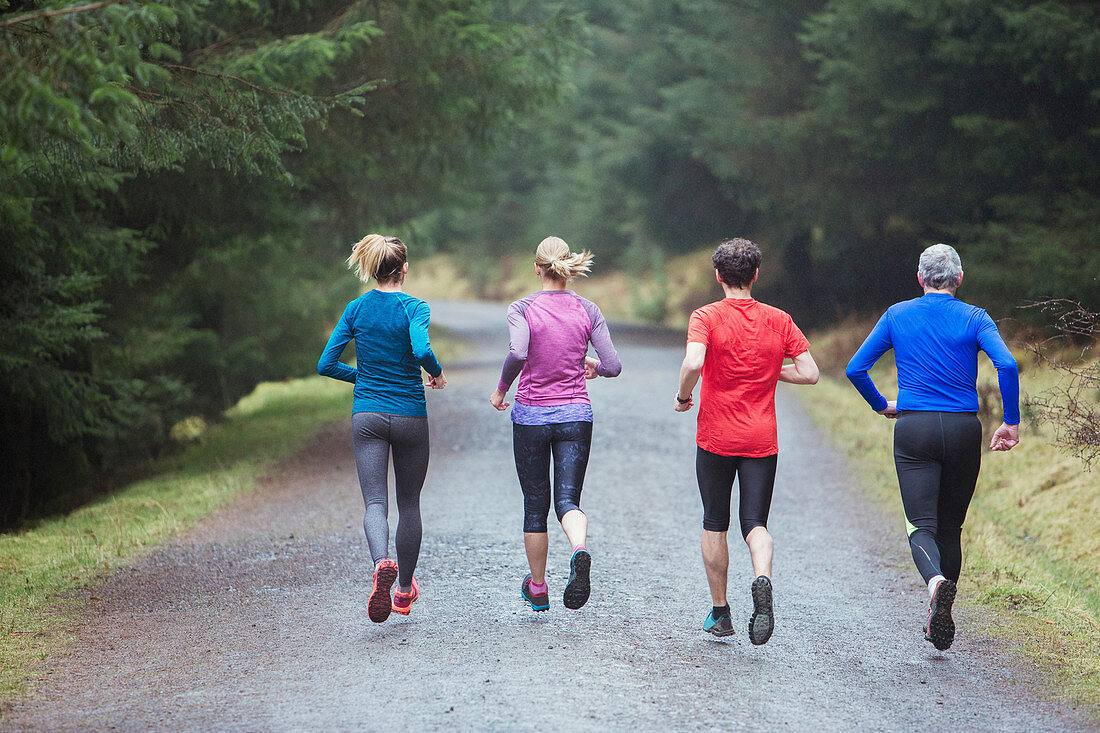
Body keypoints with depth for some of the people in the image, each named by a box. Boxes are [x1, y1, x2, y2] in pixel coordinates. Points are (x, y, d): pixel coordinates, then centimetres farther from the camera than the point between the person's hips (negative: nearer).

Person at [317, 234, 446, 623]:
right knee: (409, 503, 15)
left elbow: (326, 364, 2)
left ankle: (382, 562, -36)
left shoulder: (356, 309, 3)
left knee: (375, 502, -4)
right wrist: (437, 374, -7)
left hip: (367, 415, 2)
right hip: (409, 415, -2)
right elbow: (421, 350, -27)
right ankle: (405, 590, 26)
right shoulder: (414, 308, -8)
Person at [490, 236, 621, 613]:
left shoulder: (522, 309, -7)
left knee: (535, 504, 12)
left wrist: (501, 388, -8)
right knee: (568, 499, 2)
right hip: (575, 413, 1)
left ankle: (537, 588, 24)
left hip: (531, 415, -1)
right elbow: (613, 366, -5)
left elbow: (518, 353, -25)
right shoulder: (588, 311, 0)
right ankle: (580, 552, -32)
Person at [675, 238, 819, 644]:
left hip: (716, 439, -2)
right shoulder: (779, 320, 2)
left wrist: (683, 397, -5)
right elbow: (809, 373, 0)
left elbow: (693, 363, -24)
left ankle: (720, 612, 18)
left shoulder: (707, 317, -7)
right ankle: (763, 580, -27)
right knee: (755, 523, 4)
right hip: (762, 440, 2)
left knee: (715, 526, 13)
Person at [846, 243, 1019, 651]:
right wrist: (1011, 422, -6)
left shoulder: (897, 315, 6)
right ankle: (941, 620, 18)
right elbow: (1007, 365, -14)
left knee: (922, 525, -5)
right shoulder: (974, 319, 2)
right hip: (964, 430, 1)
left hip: (914, 430, -1)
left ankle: (935, 579, -38)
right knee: (950, 526, 14)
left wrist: (881, 405, 20)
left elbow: (855, 368, 5)